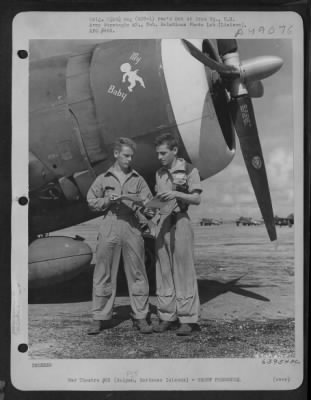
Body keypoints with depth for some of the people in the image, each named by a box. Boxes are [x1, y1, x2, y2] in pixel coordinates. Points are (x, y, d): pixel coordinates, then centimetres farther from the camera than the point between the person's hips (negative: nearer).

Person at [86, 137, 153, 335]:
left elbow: (149, 202, 7)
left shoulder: (138, 179, 12)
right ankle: (101, 317, 13)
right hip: (109, 226, 0)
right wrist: (108, 200, -5)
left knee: (137, 273, 2)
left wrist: (139, 201, -14)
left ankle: (140, 317, 12)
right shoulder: (103, 179, 13)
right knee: (104, 273, 3)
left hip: (132, 227, 0)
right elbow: (91, 201, 11)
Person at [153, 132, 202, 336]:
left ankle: (188, 319, 3)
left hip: (180, 221, -6)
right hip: (162, 222, 6)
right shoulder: (159, 174, 16)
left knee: (184, 271, -4)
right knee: (163, 271, 6)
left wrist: (176, 194, -20)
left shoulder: (189, 170, -1)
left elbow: (197, 199, -8)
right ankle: (167, 316, 13)